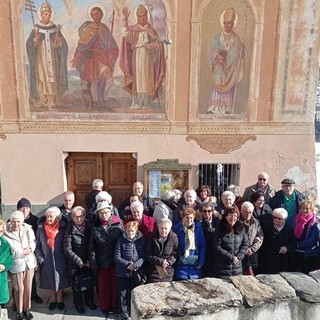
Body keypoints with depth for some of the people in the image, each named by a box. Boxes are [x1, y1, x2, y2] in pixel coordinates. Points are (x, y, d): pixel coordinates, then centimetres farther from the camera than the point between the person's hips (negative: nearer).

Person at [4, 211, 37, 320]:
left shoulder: (28, 230, -7)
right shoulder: (6, 233, -15)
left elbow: (33, 242, 2)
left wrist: (30, 249, -19)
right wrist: (23, 252, -15)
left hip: (29, 263, 2)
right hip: (16, 265, -2)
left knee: (28, 288, 13)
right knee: (19, 289, 8)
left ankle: (27, 309, 33)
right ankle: (19, 311, 30)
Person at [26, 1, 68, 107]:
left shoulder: (54, 28, 3)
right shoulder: (36, 28, -2)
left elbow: (61, 44, -3)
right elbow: (30, 45, -6)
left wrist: (57, 34, -20)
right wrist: (36, 38, -24)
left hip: (52, 58, 2)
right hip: (41, 58, -2)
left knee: (53, 77, 2)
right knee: (41, 78, -3)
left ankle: (52, 99, 10)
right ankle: (41, 99, 7)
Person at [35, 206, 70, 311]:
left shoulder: (63, 228, -10)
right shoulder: (41, 228, -6)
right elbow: (37, 245, 0)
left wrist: (66, 257, -9)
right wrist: (40, 258, -7)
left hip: (60, 260, -1)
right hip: (47, 260, 1)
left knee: (60, 280, 10)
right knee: (49, 280, 13)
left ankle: (60, 300, 29)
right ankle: (52, 300, 33)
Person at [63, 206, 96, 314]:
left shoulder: (89, 227, -6)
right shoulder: (70, 230, -15)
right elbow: (67, 249, -15)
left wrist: (90, 260, -7)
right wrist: (79, 262, -13)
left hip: (88, 262, 3)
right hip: (75, 264, -3)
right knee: (77, 284, 10)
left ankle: (89, 300, 37)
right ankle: (78, 304, 31)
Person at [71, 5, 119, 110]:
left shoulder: (105, 29, 13)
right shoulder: (87, 27, 1)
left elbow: (112, 46, 14)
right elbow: (82, 44, -7)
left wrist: (110, 55, -1)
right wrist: (77, 57, -17)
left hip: (103, 57, 3)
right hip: (91, 57, -3)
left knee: (109, 79, -11)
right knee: (94, 81, -3)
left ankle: (104, 101, 8)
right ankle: (95, 103, 14)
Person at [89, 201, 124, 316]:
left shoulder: (118, 224, -9)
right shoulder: (95, 227, -4)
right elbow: (92, 247, -2)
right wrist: (93, 263, -6)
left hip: (116, 261, -1)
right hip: (101, 262, 1)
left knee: (115, 284, 14)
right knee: (103, 285, 14)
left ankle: (114, 305, 34)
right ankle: (105, 306, 33)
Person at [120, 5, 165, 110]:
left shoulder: (151, 30, 9)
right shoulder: (133, 29, 6)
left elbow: (158, 43, 3)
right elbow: (125, 32, -14)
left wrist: (148, 45, -13)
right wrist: (125, 19, -25)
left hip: (148, 58, 1)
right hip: (136, 57, -1)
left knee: (147, 79, -2)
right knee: (137, 78, -4)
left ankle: (146, 103, 1)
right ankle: (137, 103, -3)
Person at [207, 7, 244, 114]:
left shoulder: (236, 38, 6)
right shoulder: (217, 37, 4)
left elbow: (238, 54, 5)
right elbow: (213, 51, -2)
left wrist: (241, 49, -16)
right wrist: (217, 56, -22)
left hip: (231, 68, 1)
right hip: (219, 67, -1)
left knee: (229, 88, 2)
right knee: (217, 86, -6)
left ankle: (227, 109, 9)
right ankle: (213, 108, -3)